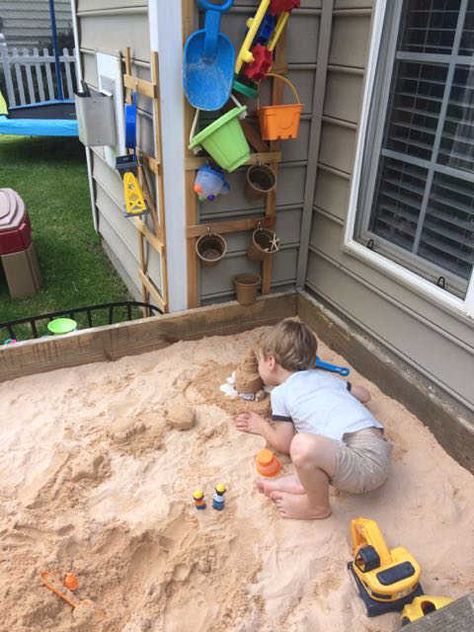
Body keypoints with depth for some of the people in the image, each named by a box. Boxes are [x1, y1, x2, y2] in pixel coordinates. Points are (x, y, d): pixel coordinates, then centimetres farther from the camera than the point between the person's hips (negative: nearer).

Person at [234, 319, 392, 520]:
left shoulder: (281, 392, 1)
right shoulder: (325, 377, 21)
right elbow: (364, 394, 35)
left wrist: (262, 426, 25)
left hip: (365, 463, -9)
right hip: (380, 448, 9)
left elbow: (284, 444, 7)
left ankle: (318, 506, -2)